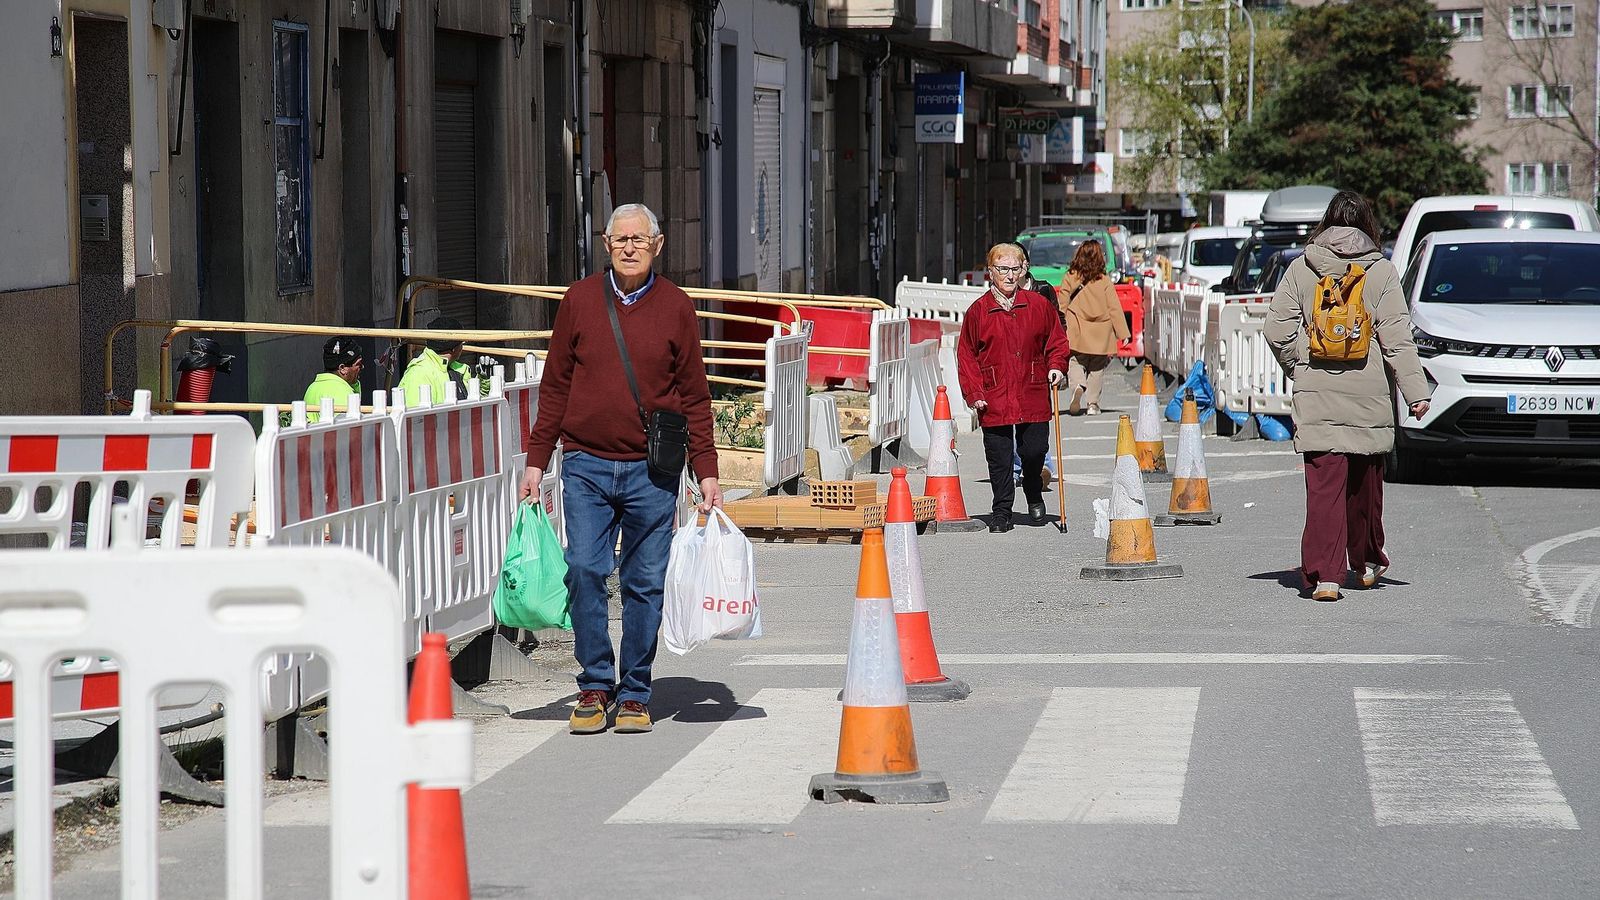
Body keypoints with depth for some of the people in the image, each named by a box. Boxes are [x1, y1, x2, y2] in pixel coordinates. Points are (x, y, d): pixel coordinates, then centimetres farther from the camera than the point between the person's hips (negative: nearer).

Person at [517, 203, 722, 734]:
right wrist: (536, 460, 6)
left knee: (645, 583, 3)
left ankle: (634, 695, 12)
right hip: (586, 465, 1)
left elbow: (694, 396, 6)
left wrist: (706, 472, 1)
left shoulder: (675, 307, 4)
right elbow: (555, 387, 10)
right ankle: (595, 686, 5)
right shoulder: (580, 301, 6)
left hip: (652, 471, 0)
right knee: (585, 572, -7)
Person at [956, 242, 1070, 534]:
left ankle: (1034, 494, 29)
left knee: (1034, 451, -1)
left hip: (1033, 396, 1)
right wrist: (974, 393, -3)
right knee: (999, 458, 1)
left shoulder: (1039, 306, 4)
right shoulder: (978, 311, 1)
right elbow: (967, 356, 4)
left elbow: (1056, 340, 17)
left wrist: (1056, 366, 0)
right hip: (994, 399, -1)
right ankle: (1002, 512, 14)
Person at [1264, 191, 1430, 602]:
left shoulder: (1301, 268, 2)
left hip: (1315, 394, 0)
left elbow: (1278, 330, -1)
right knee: (1365, 482, 17)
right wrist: (1415, 392, -6)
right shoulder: (1381, 271, -2)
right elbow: (1396, 338, -6)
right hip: (1369, 395, 0)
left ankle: (1323, 572, -15)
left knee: (1324, 482, -4)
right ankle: (1366, 562, 33)